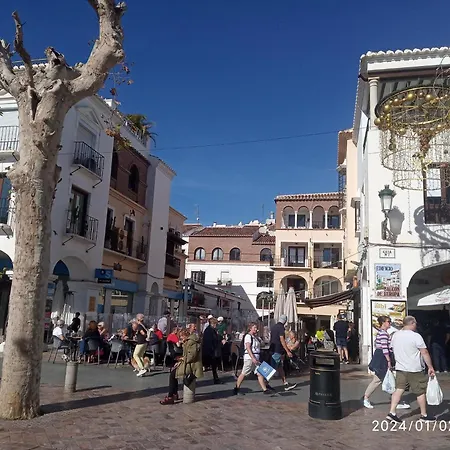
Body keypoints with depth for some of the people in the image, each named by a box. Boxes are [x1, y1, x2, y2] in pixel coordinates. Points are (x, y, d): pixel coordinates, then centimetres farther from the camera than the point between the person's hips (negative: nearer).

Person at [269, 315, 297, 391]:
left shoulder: (274, 327, 13)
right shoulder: (281, 327, -14)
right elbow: (282, 340, -20)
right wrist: (287, 351, -20)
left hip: (273, 350, 9)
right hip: (277, 351, -9)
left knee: (280, 367, 11)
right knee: (272, 368, -4)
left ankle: (285, 384, 17)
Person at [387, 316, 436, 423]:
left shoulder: (395, 335, 4)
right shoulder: (416, 336, -16)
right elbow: (425, 353, -14)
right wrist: (430, 367, -5)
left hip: (400, 368, 6)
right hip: (414, 370, -6)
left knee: (399, 389, 6)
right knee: (421, 392, 11)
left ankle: (392, 413, -1)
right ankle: (424, 415, 23)